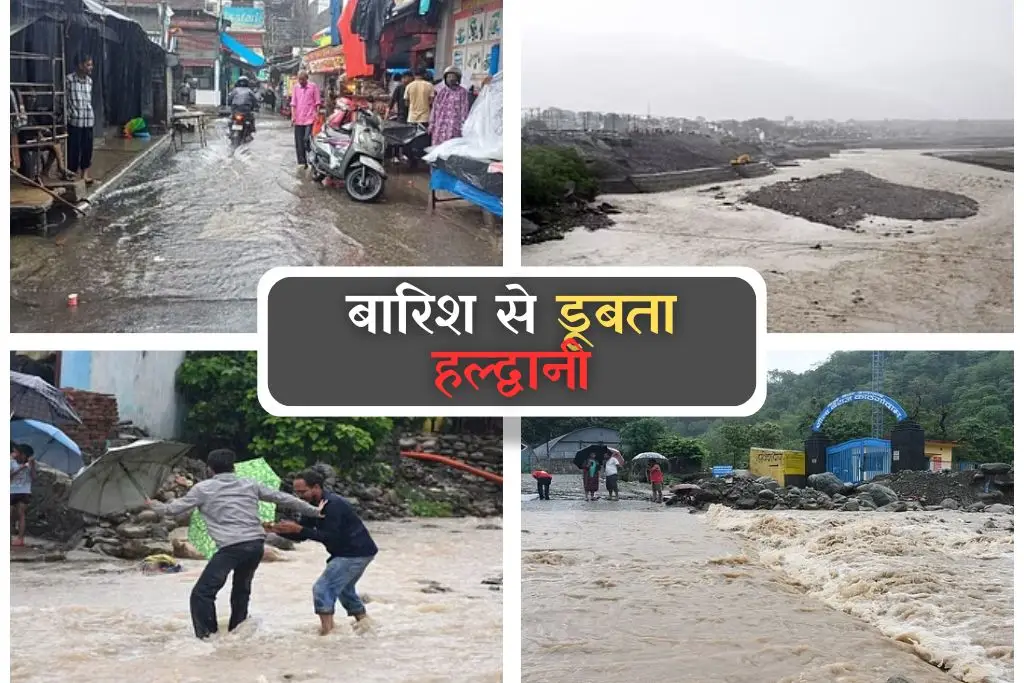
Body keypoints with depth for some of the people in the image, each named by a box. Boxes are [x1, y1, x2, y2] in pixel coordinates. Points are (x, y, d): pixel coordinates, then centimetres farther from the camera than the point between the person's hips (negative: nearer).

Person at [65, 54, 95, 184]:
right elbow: (65, 99, -8)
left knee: (87, 147, 7)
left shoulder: (89, 80, 10)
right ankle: (73, 175, 4)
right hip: (75, 120, -6)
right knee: (74, 148, -2)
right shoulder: (70, 79, -10)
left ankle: (85, 174, 16)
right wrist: (70, 115, -11)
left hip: (88, 120, 6)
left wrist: (90, 113, 14)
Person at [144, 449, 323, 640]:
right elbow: (282, 498, 20)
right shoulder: (250, 485, 17)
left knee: (202, 594, -2)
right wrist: (314, 511, 27)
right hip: (256, 545, 6)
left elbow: (174, 509, 12)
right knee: (241, 590, 24)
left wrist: (154, 506, 33)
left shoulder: (203, 489, 6)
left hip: (231, 547, -5)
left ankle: (207, 637, -10)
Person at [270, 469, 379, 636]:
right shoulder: (314, 506, 8)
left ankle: (327, 632, -17)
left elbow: (330, 537, -30)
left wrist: (298, 529, -31)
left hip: (356, 553, -11)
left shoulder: (333, 504, -22)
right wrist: (279, 530, -9)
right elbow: (300, 536, 8)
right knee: (344, 588, 27)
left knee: (323, 588, -15)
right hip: (347, 552, 11)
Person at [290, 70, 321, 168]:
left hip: (310, 118, -4)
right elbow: (293, 103, 8)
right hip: (298, 119, 4)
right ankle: (301, 162, 11)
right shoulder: (296, 87, 9)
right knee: (299, 142, 4)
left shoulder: (313, 86, 0)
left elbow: (317, 102, 2)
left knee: (307, 140, -12)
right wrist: (293, 116, 0)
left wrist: (316, 114, -6)